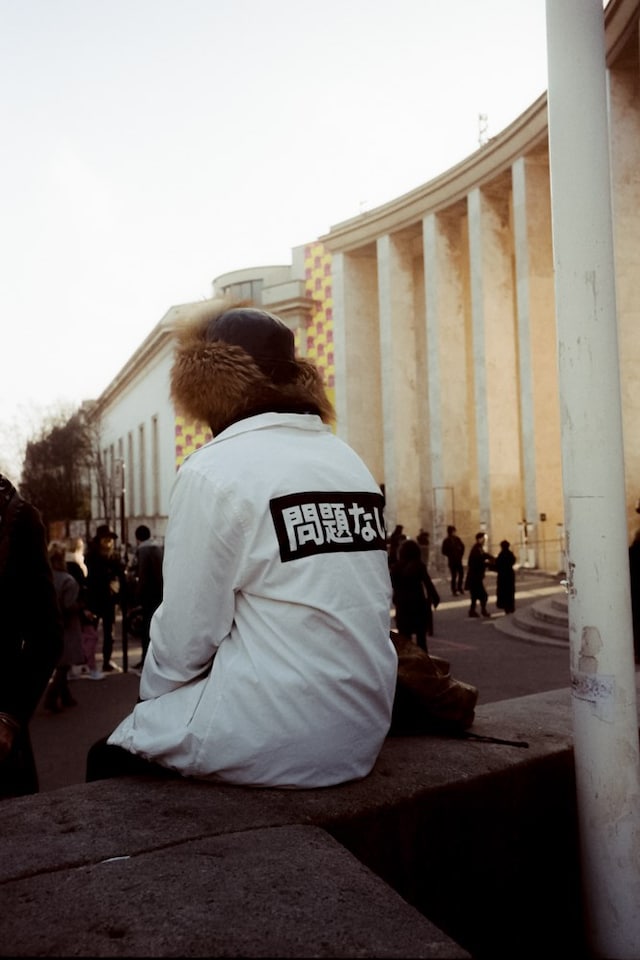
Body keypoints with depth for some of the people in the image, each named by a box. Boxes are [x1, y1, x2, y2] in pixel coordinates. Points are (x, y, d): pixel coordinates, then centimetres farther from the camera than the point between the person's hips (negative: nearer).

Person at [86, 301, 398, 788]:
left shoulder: (215, 470, -12)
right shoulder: (353, 463, 6)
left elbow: (187, 632, -12)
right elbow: (346, 608, 7)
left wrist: (152, 696, 9)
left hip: (271, 744, -7)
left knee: (110, 757, 19)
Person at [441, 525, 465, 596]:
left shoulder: (457, 539, 4)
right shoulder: (446, 541, -8)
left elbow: (462, 547, 15)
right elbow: (444, 551, -7)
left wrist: (461, 554, 5)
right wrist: (450, 556, -7)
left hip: (459, 560, 4)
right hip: (452, 561, -4)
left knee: (461, 574, 3)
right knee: (454, 576, -2)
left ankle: (459, 587, 22)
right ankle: (454, 590, 8)